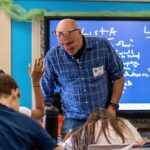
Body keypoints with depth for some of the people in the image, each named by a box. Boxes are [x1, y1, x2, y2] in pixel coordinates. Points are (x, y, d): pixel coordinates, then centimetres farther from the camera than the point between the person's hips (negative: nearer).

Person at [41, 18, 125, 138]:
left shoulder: (102, 46, -8)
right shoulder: (52, 57, -7)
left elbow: (118, 76, 5)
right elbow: (46, 94, 5)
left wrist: (113, 106, -3)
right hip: (73, 121, 0)